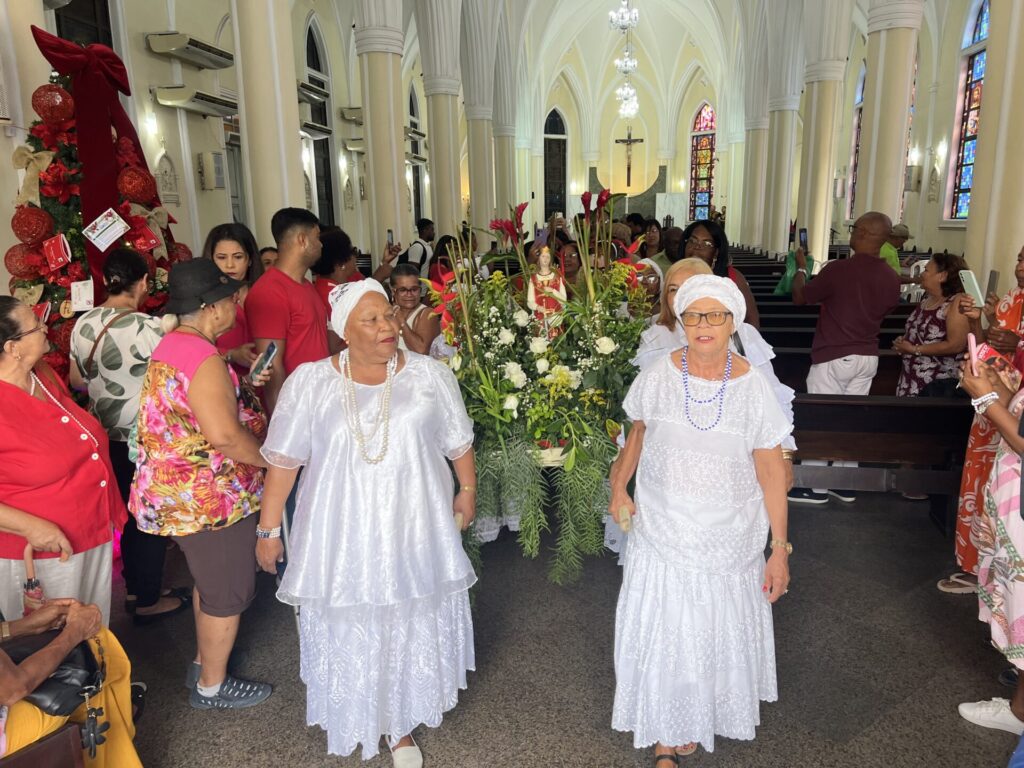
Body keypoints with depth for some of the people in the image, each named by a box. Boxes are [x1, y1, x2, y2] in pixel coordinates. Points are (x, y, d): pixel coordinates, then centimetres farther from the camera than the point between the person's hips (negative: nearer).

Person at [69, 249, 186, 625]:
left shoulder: (82, 324, 0)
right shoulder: (148, 327, -21)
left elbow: (77, 380, 11)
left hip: (107, 435, 6)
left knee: (128, 508, 20)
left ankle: (134, 587, 34)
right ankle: (148, 600, 20)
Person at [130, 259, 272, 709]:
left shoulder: (171, 346, 8)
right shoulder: (203, 359, -25)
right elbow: (224, 435, -32)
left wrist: (244, 384, 10)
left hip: (180, 493, 10)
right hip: (210, 498, -10)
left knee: (208, 582, 26)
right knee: (228, 593, 9)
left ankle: (203, 664, 44)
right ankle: (211, 686, 27)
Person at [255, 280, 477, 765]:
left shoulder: (431, 375, -4)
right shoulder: (309, 383, -7)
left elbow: (459, 442, 7)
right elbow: (283, 460, -4)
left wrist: (467, 491, 13)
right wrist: (269, 528, -2)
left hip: (414, 531, 1)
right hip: (343, 535, -1)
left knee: (411, 628, 13)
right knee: (348, 631, 13)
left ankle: (401, 724, 34)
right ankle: (355, 717, 39)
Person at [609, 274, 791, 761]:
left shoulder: (752, 387, -11)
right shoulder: (657, 377, -9)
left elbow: (771, 473, -6)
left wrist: (780, 549, -5)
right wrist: (619, 487, 2)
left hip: (730, 540, 0)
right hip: (662, 535, 0)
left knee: (719, 634, 16)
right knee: (661, 634, 9)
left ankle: (704, 716, 45)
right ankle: (665, 738, 32)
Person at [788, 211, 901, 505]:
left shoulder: (838, 269, -18)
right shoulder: (892, 278, 1)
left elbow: (799, 297, -6)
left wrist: (801, 268, 11)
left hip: (833, 356, -6)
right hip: (868, 357, 6)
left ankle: (815, 487, 9)